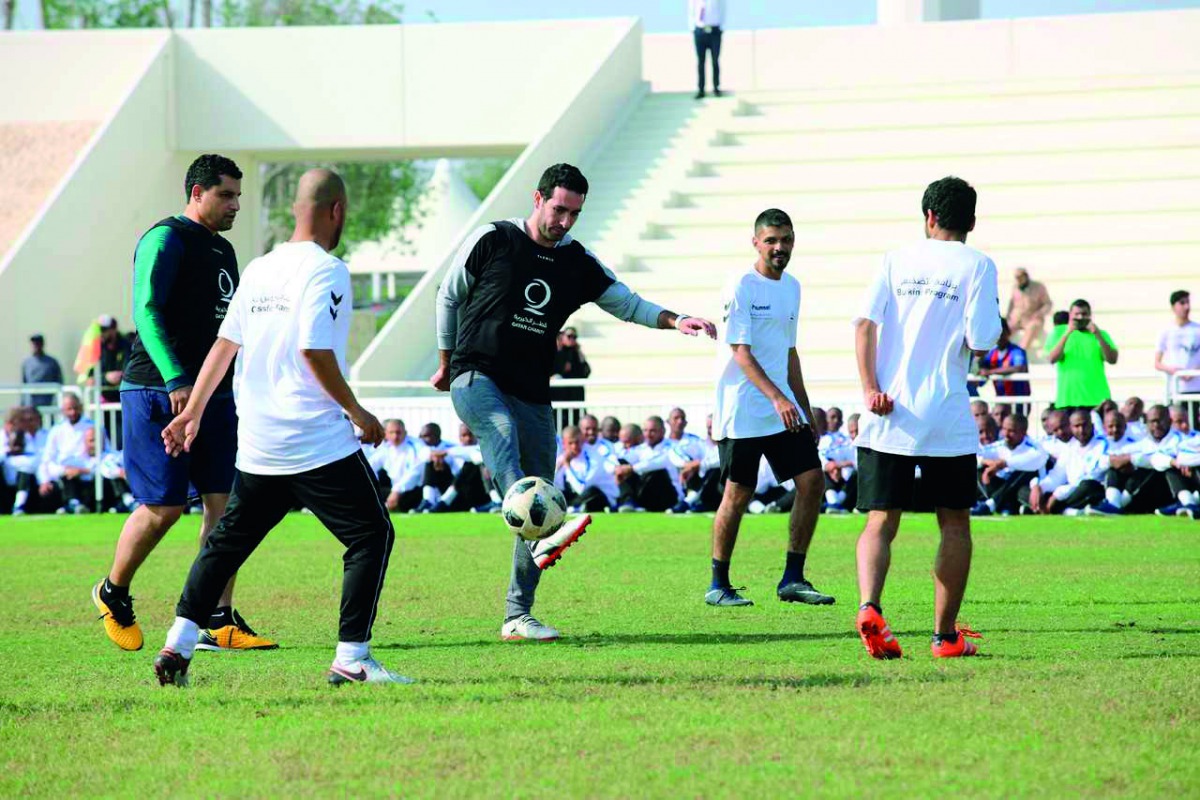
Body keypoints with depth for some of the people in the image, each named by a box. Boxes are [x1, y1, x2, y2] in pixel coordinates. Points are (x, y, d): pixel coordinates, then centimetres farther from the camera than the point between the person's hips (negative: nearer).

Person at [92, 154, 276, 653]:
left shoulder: (222, 249, 19)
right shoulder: (166, 239, -8)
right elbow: (146, 311, -18)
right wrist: (175, 380, -27)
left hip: (215, 393, 8)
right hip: (159, 394, -8)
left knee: (224, 502, -2)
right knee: (163, 507, -6)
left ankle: (218, 622, -2)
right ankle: (113, 594, 17)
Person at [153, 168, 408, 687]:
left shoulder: (259, 269, 11)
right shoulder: (326, 270, -11)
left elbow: (225, 343, 15)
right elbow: (315, 351, -20)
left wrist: (193, 412, 23)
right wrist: (357, 413, -10)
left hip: (256, 446, 7)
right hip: (319, 444, -7)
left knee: (227, 541, 17)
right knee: (371, 536, 1)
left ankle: (178, 646, 11)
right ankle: (351, 658, -6)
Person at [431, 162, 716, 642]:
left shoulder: (578, 263, 9)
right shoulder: (491, 241, -2)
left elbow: (626, 305, 15)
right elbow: (449, 296, 9)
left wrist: (674, 320, -3)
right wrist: (447, 364, 15)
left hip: (533, 395, 5)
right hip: (477, 377, -5)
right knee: (502, 432, -38)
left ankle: (518, 617, 8)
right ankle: (543, 537, -60)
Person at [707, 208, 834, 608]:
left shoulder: (791, 287, 13)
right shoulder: (741, 286, -10)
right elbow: (741, 352, -18)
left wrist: (806, 411, 20)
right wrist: (776, 398, -28)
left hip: (784, 409, 7)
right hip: (742, 410, -7)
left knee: (812, 481, -3)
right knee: (738, 495, -4)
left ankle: (793, 579, 4)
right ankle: (718, 585, 8)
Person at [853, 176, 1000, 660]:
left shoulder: (895, 260, 9)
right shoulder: (977, 266, 0)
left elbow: (865, 323, -3)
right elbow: (981, 340, -9)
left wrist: (870, 389, -8)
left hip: (887, 416, 2)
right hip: (947, 420, -2)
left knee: (880, 522, 2)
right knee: (954, 523, 12)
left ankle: (869, 607, -25)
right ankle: (945, 634, 13)